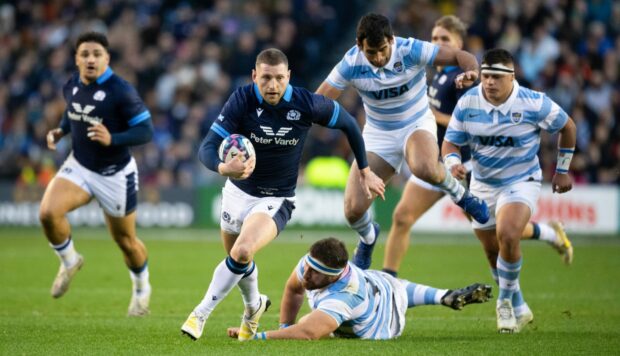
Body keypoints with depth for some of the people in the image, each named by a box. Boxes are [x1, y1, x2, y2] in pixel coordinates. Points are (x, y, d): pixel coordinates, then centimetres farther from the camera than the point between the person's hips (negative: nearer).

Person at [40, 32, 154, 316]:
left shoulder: (121, 92, -21)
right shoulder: (71, 87, -3)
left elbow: (145, 131, -19)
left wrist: (112, 139, -35)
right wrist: (60, 131, -2)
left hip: (115, 174, -4)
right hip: (79, 167, 4)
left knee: (125, 240, 10)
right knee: (48, 212, -22)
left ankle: (141, 289, 41)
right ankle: (69, 262, 7)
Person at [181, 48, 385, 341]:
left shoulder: (306, 104, -21)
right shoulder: (242, 101, -22)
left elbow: (348, 123, -2)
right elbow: (207, 148, -27)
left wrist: (365, 171, 4)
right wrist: (223, 168, -50)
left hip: (276, 200, -3)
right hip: (238, 192, 3)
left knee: (242, 252, -27)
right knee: (237, 257, 21)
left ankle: (200, 314, -14)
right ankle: (254, 305, 53)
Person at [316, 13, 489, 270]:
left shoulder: (411, 51, -23)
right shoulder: (351, 64, -18)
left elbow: (459, 56, -18)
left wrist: (471, 72, -40)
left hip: (417, 125, -2)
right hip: (378, 135, 2)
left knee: (424, 169, -40)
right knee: (353, 209, -10)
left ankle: (460, 195, -6)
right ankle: (368, 238, 29)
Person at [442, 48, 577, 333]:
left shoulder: (533, 103, -17)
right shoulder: (467, 103, -10)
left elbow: (567, 127, 0)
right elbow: (450, 142, -3)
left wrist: (562, 170, 5)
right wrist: (452, 163, -26)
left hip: (521, 181, -4)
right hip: (482, 184, 4)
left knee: (507, 236, -28)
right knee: (492, 251, 10)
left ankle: (506, 303, -5)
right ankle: (519, 309, 33)